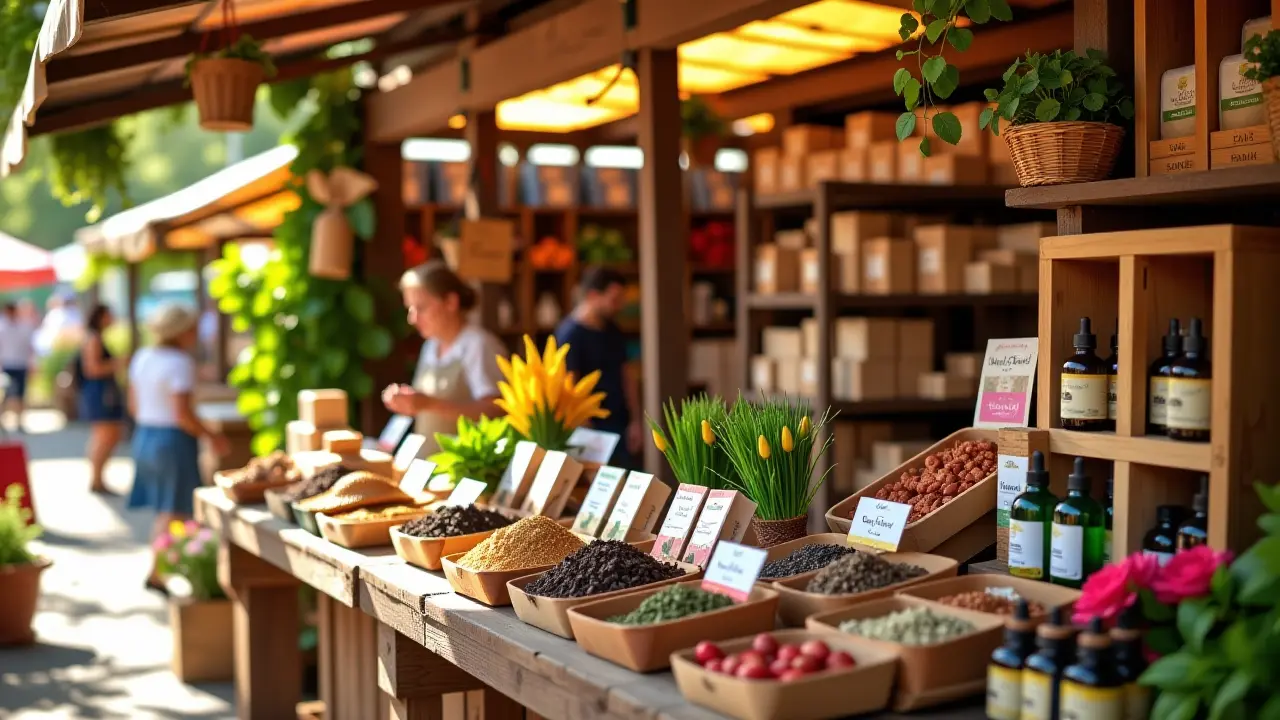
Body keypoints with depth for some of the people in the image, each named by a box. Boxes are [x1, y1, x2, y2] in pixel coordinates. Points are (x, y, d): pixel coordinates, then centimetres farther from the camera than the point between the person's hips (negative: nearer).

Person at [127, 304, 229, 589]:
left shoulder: (142, 358, 8)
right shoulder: (180, 362, -17)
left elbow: (133, 404, 14)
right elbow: (182, 413, -22)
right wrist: (211, 436, -11)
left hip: (145, 437, 8)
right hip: (175, 440, -8)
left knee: (163, 509, 16)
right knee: (174, 512, 2)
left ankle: (159, 567, 20)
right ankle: (157, 573, 5)